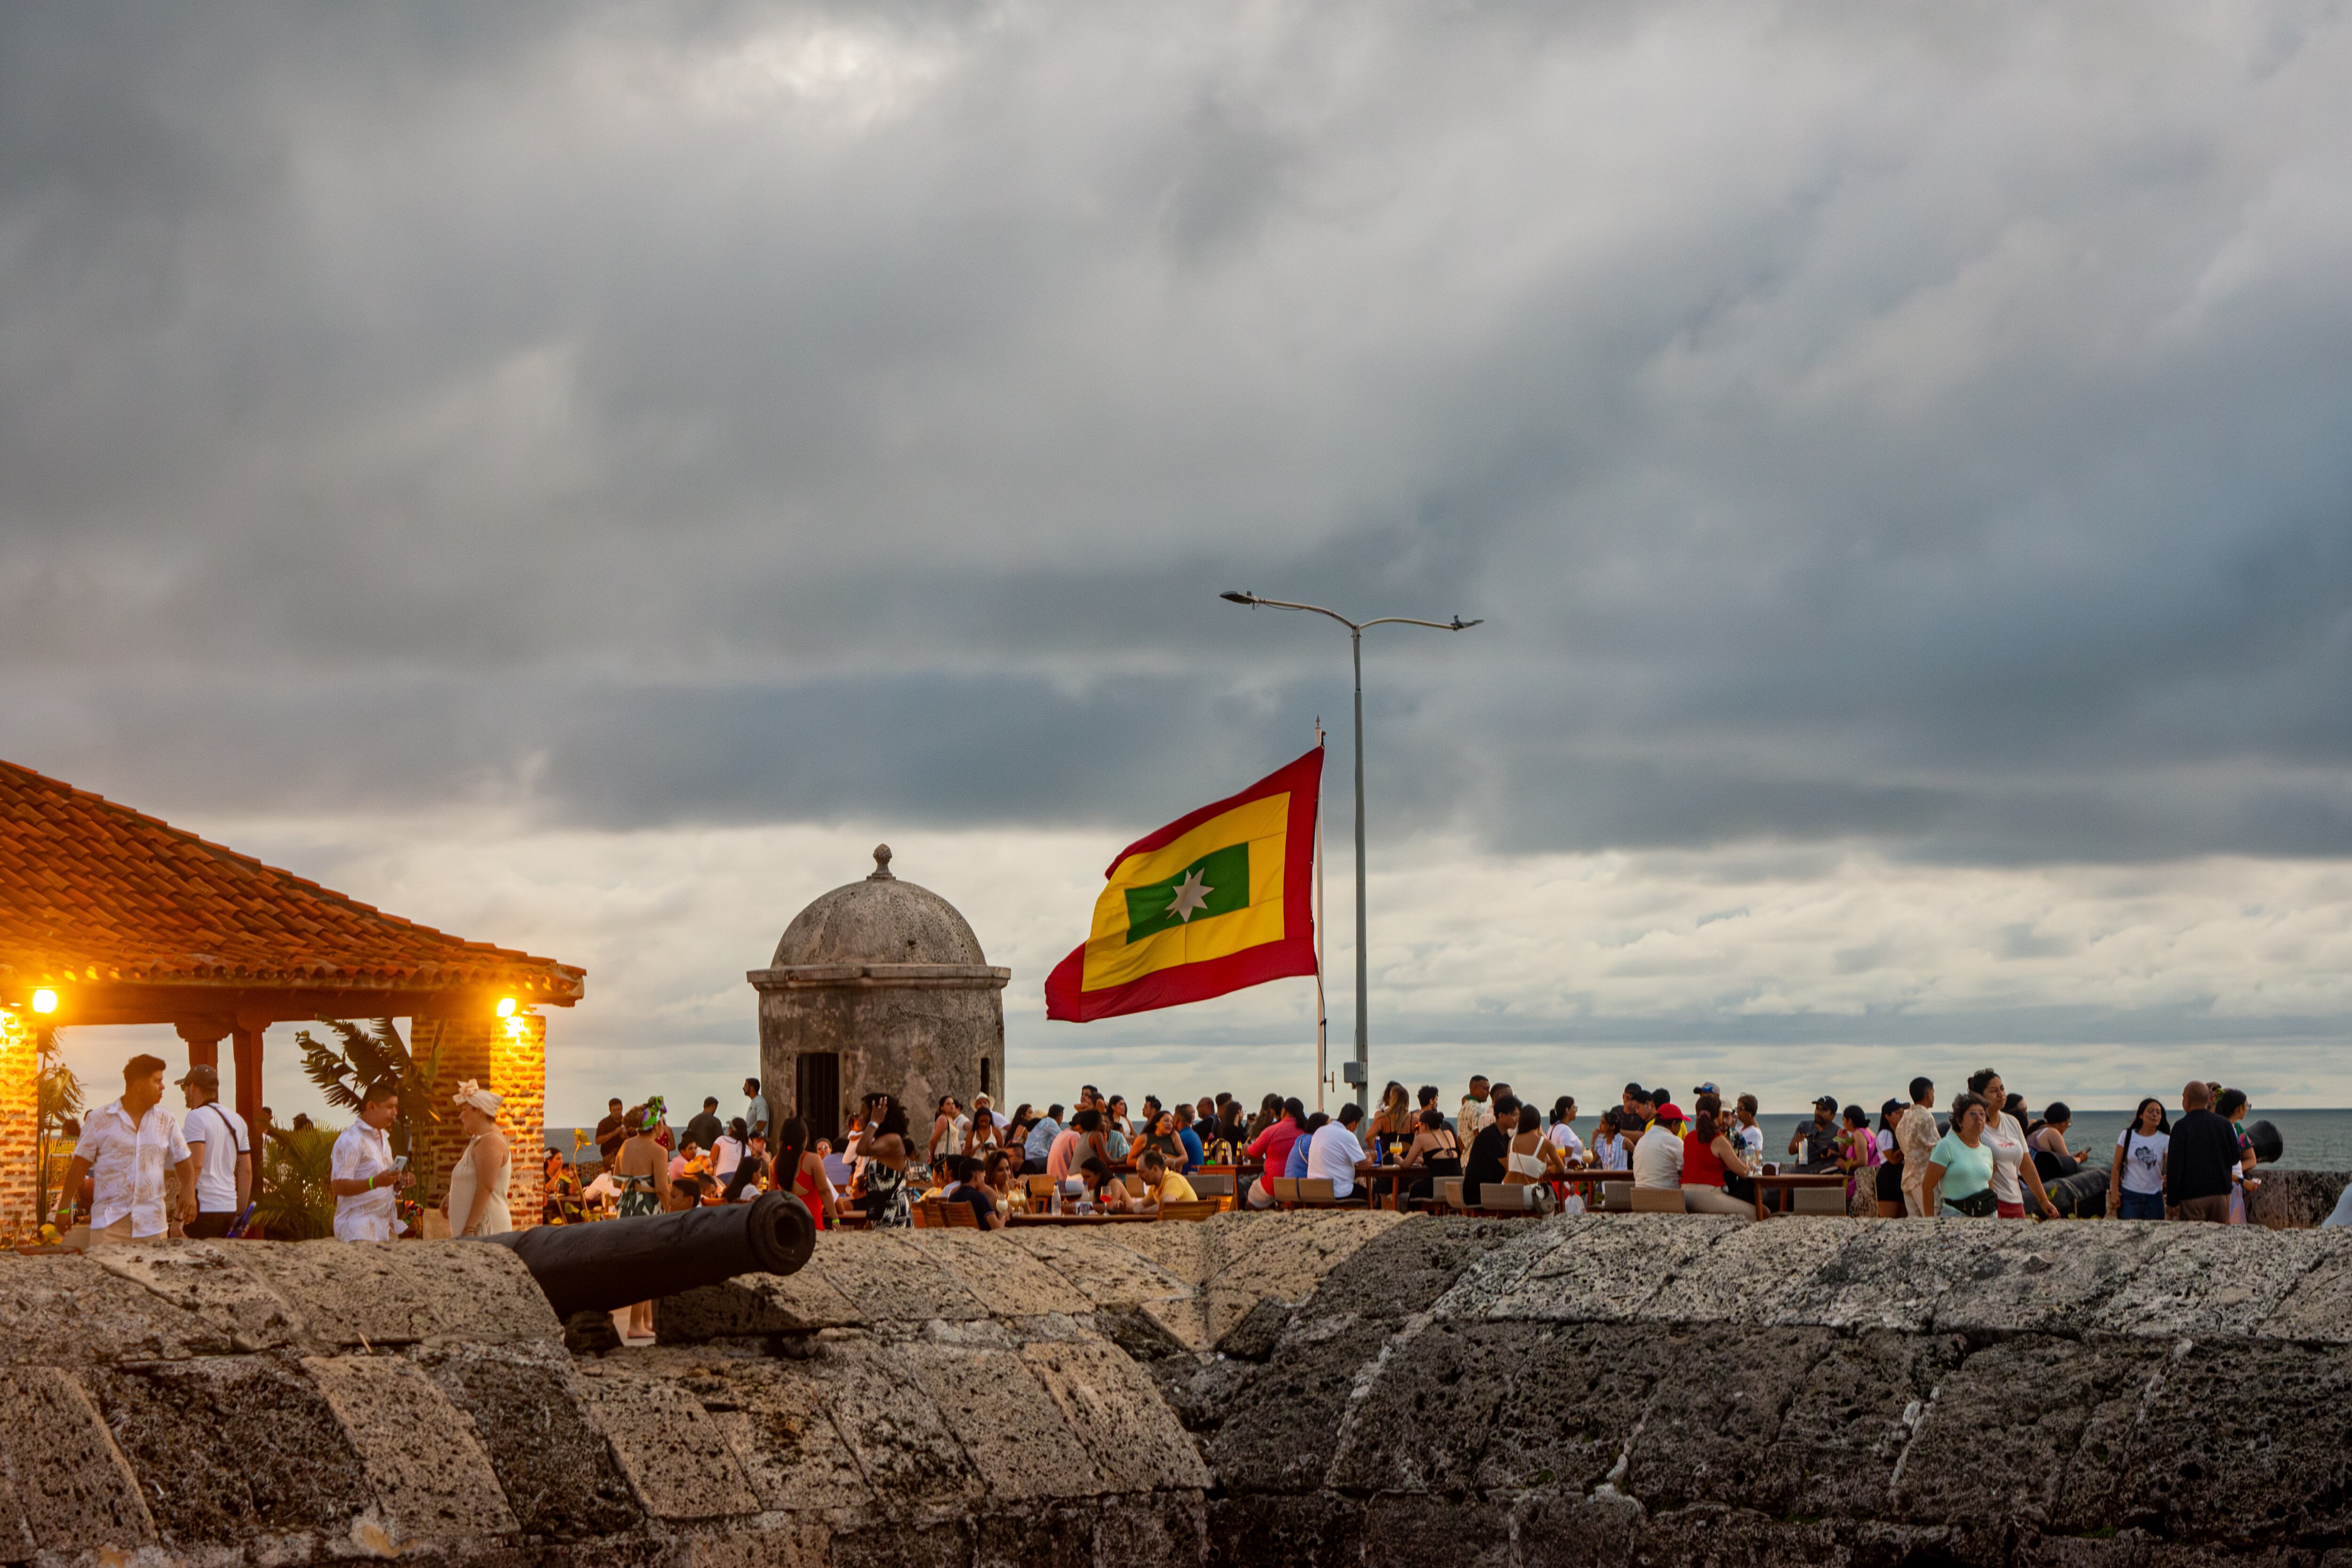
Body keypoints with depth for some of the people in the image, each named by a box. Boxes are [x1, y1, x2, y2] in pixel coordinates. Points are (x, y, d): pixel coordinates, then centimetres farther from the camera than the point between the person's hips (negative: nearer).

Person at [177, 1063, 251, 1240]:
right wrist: (241, 1212, 21)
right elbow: (246, 1170, 17)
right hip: (229, 1207, 7)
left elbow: (195, 1165, -18)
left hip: (203, 1208, -7)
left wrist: (180, 1216, -19)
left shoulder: (197, 1117, -7)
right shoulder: (236, 1120, 16)